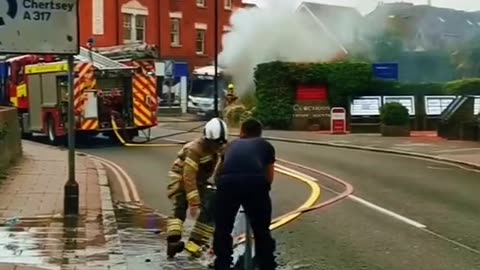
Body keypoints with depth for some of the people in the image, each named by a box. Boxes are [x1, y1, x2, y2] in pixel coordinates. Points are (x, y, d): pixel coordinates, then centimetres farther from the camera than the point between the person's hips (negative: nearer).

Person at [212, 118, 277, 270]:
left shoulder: (233, 145, 35)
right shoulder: (266, 146, 28)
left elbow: (218, 174, 41)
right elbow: (269, 177, 24)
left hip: (227, 182, 1)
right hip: (255, 183, -1)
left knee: (222, 230, 19)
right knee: (262, 232, 16)